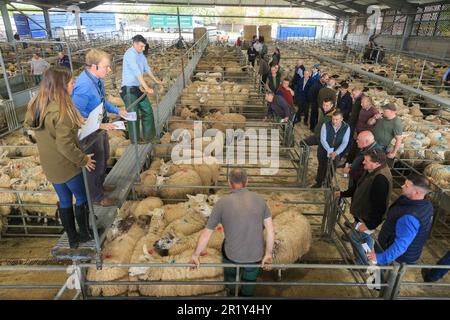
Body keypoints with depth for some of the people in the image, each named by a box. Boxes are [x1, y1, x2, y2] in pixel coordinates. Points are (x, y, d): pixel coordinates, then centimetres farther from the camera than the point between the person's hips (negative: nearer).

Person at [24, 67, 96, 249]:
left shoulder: (36, 105, 0)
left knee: (64, 201, 19)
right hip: (68, 165, -7)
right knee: (82, 198, 14)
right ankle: (84, 234, 31)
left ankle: (72, 238, 34)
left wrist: (75, 123, 9)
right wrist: (84, 160, -13)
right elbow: (66, 146, -27)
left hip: (50, 166, 7)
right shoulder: (61, 111, -27)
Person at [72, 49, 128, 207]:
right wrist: (99, 125, -27)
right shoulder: (84, 86, -31)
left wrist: (117, 110, 3)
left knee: (104, 159, 26)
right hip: (91, 133, -9)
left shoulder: (97, 79, -4)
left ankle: (100, 185, 51)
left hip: (101, 127, 9)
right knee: (96, 164, 10)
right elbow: (77, 114, -28)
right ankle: (98, 197, 33)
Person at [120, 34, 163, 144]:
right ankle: (135, 141, -2)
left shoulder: (140, 54, 10)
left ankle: (148, 136, 25)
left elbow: (146, 67, 25)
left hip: (137, 88, 9)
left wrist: (155, 80, 34)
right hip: (128, 89, -9)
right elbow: (137, 72, -26)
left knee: (148, 110, 13)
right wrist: (147, 88, -31)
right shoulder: (130, 54, -17)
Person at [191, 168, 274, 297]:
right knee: (249, 280, 30)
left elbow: (206, 233, -6)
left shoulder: (222, 203, -12)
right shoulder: (259, 199, -6)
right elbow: (270, 229, -6)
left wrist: (196, 254, 7)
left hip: (233, 254, -1)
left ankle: (232, 292, 57)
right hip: (256, 255, 1)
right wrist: (268, 253, 5)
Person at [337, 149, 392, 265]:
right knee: (366, 238, 25)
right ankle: (366, 262, 46)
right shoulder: (372, 171, -2)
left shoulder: (381, 179, -34)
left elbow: (379, 206, -31)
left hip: (368, 218, -10)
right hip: (363, 215, 10)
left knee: (354, 237, 4)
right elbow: (359, 187, 14)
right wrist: (343, 194, 16)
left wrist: (369, 224, -25)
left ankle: (363, 264, 23)